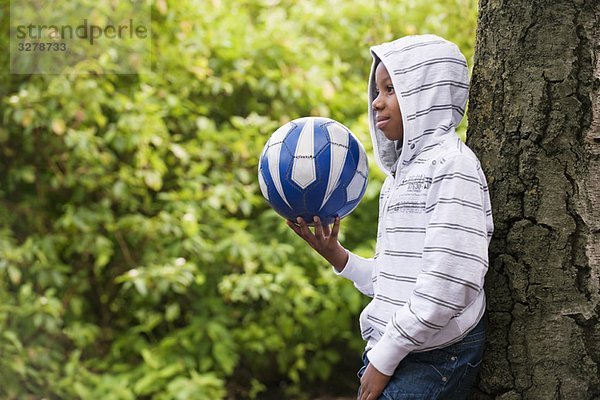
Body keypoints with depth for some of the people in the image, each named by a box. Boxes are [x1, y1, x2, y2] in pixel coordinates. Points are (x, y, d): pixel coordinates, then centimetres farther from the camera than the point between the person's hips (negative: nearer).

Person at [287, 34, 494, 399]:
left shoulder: (451, 164, -11)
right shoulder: (404, 170, 16)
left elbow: (447, 287, -19)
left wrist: (383, 359, -14)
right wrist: (336, 256, 3)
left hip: (434, 360, -8)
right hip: (395, 353, 8)